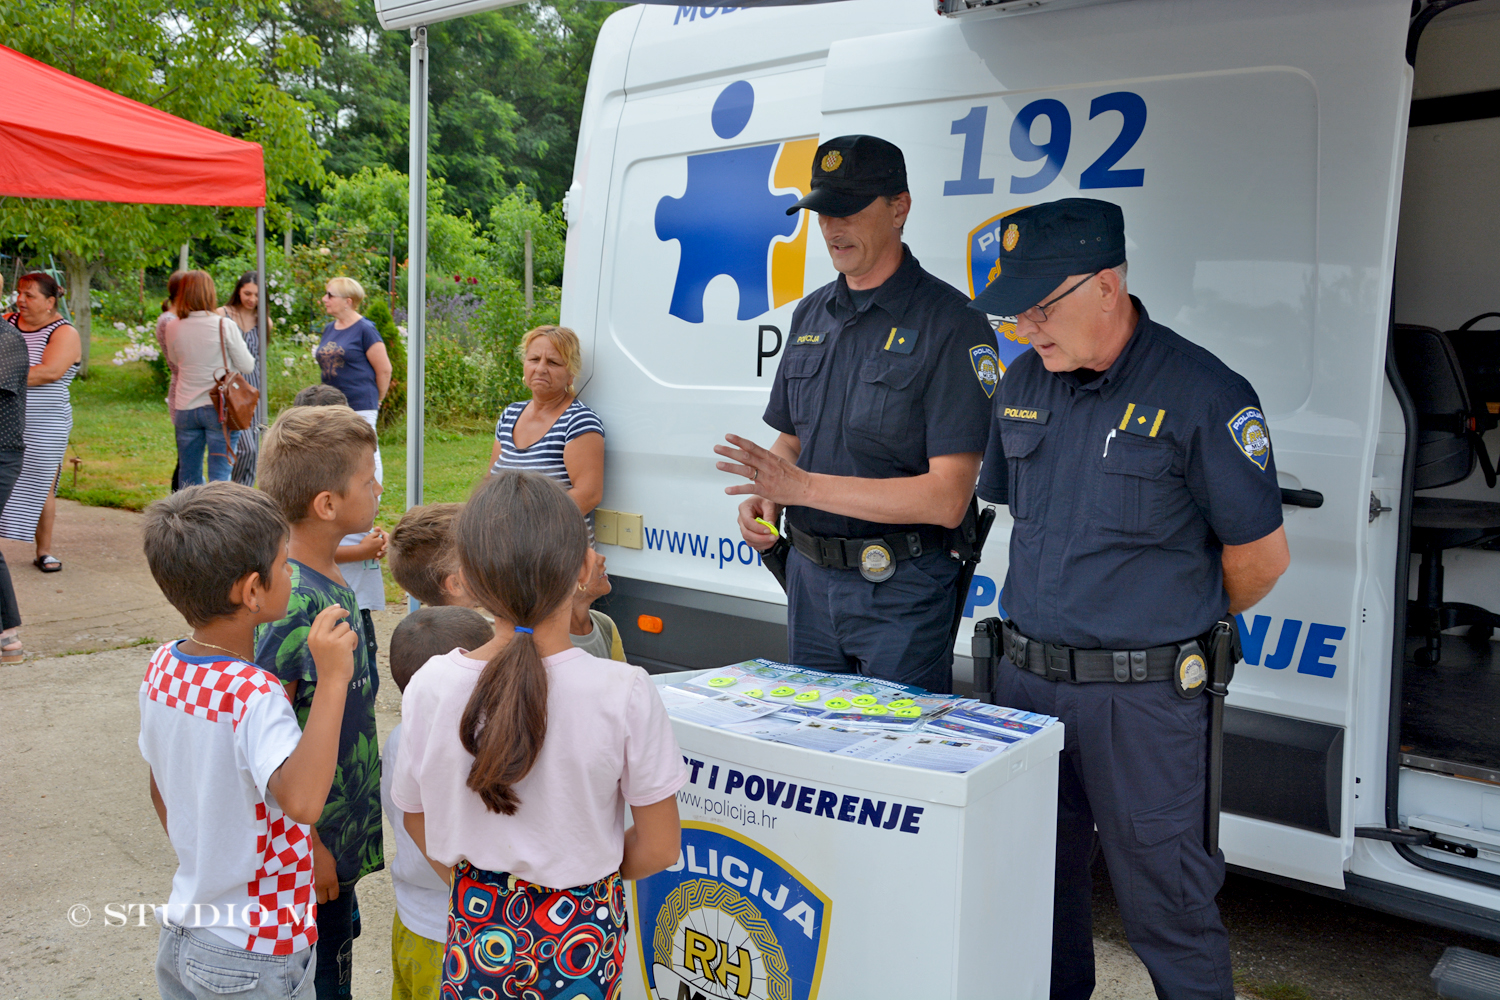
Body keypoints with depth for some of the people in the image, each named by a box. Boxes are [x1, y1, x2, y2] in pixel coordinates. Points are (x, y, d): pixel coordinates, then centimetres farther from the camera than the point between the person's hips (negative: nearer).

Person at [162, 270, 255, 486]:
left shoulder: (172, 328, 1)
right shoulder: (224, 326, -10)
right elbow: (247, 366, -4)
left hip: (185, 409, 4)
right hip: (220, 407, -4)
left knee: (188, 477, 12)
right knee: (219, 476, -1)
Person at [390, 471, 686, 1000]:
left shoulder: (430, 687, -14)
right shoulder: (625, 693, -21)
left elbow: (417, 819, 1)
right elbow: (658, 848, -12)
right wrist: (581, 866, 5)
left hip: (476, 925, 2)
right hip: (583, 930, -1)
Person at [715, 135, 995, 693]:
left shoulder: (949, 323, -13)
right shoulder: (811, 315, 10)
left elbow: (947, 499, -20)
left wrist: (805, 486, -22)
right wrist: (766, 498, -2)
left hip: (899, 589, -6)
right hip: (809, 577, 7)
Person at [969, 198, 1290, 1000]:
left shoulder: (1201, 393, -13)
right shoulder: (1023, 380, 5)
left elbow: (1260, 554, -6)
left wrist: (1168, 625, 8)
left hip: (1141, 699, -5)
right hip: (1025, 679, 6)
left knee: (1164, 904, 5)